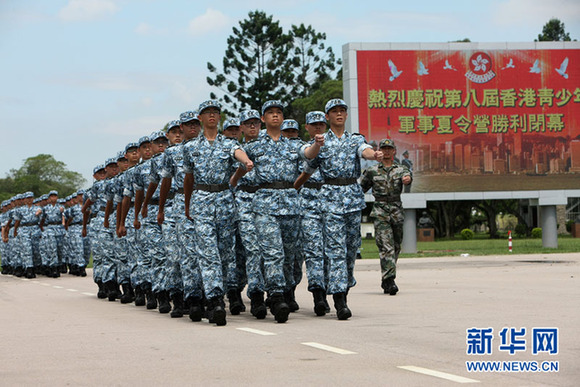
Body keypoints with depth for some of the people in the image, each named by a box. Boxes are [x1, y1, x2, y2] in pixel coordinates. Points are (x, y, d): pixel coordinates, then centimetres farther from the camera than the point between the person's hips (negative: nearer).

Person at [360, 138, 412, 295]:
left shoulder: (401, 170, 8)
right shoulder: (372, 171, 7)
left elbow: (407, 178, -14)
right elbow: (362, 188, 17)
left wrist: (407, 179, -36)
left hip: (397, 211, 2)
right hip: (380, 211, -2)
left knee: (396, 247, 7)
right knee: (386, 246, -14)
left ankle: (386, 280, 20)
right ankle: (389, 280, -21)